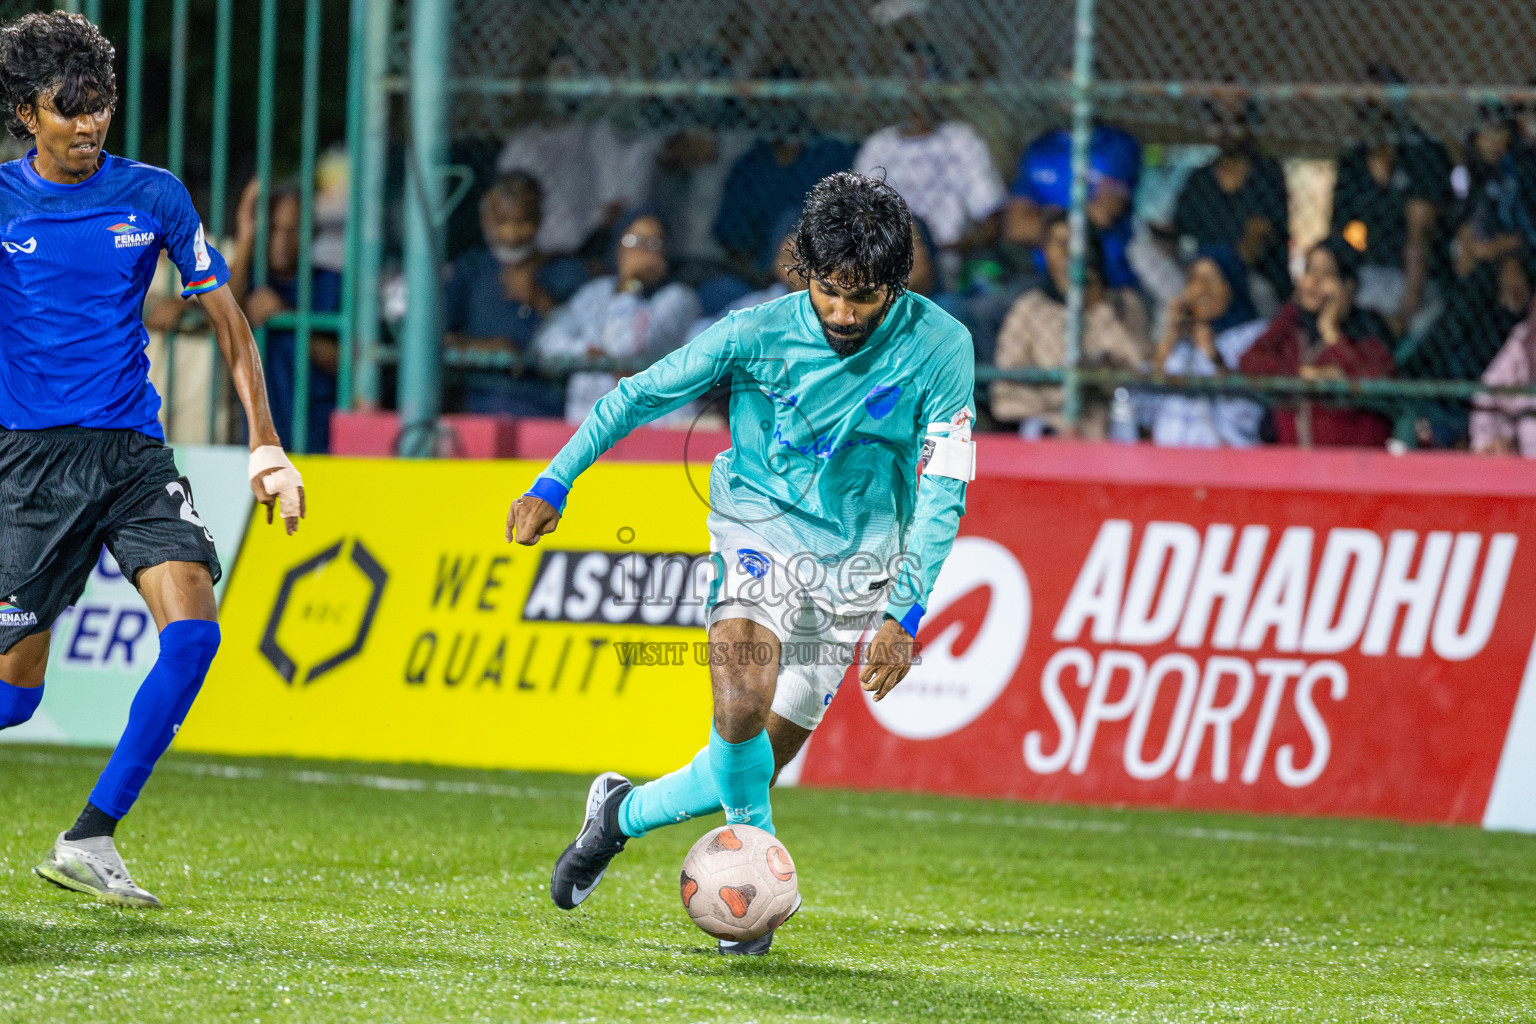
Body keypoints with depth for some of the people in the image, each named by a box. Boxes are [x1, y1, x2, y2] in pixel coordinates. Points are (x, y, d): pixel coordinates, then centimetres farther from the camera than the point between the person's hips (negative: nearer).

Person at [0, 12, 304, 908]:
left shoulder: (153, 196, 4)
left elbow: (227, 318, 9)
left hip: (134, 453, 3)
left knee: (193, 629, -19)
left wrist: (267, 445, 3)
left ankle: (89, 840, -13)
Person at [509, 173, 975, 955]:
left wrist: (904, 616, -19)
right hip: (759, 536, -1)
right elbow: (641, 395, -3)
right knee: (740, 713, -28)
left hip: (856, 566, 2)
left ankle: (624, 813, 31)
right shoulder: (758, 334, -15)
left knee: (753, 765, 3)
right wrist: (554, 483, -6)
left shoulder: (939, 348, -14)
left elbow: (944, 486, -11)